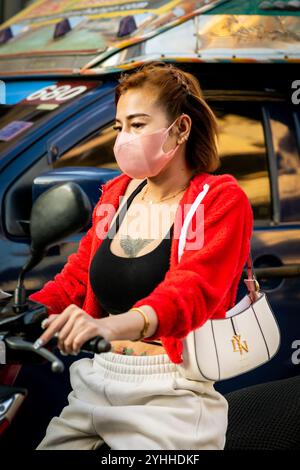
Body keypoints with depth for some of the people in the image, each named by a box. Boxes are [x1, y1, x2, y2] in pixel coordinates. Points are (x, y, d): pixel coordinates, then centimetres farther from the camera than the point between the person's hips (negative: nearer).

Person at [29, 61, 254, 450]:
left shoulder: (221, 200, -8)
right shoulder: (116, 194, 11)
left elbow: (193, 290, -24)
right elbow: (77, 275, 15)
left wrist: (112, 325, -43)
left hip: (169, 394, -5)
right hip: (94, 381, 6)